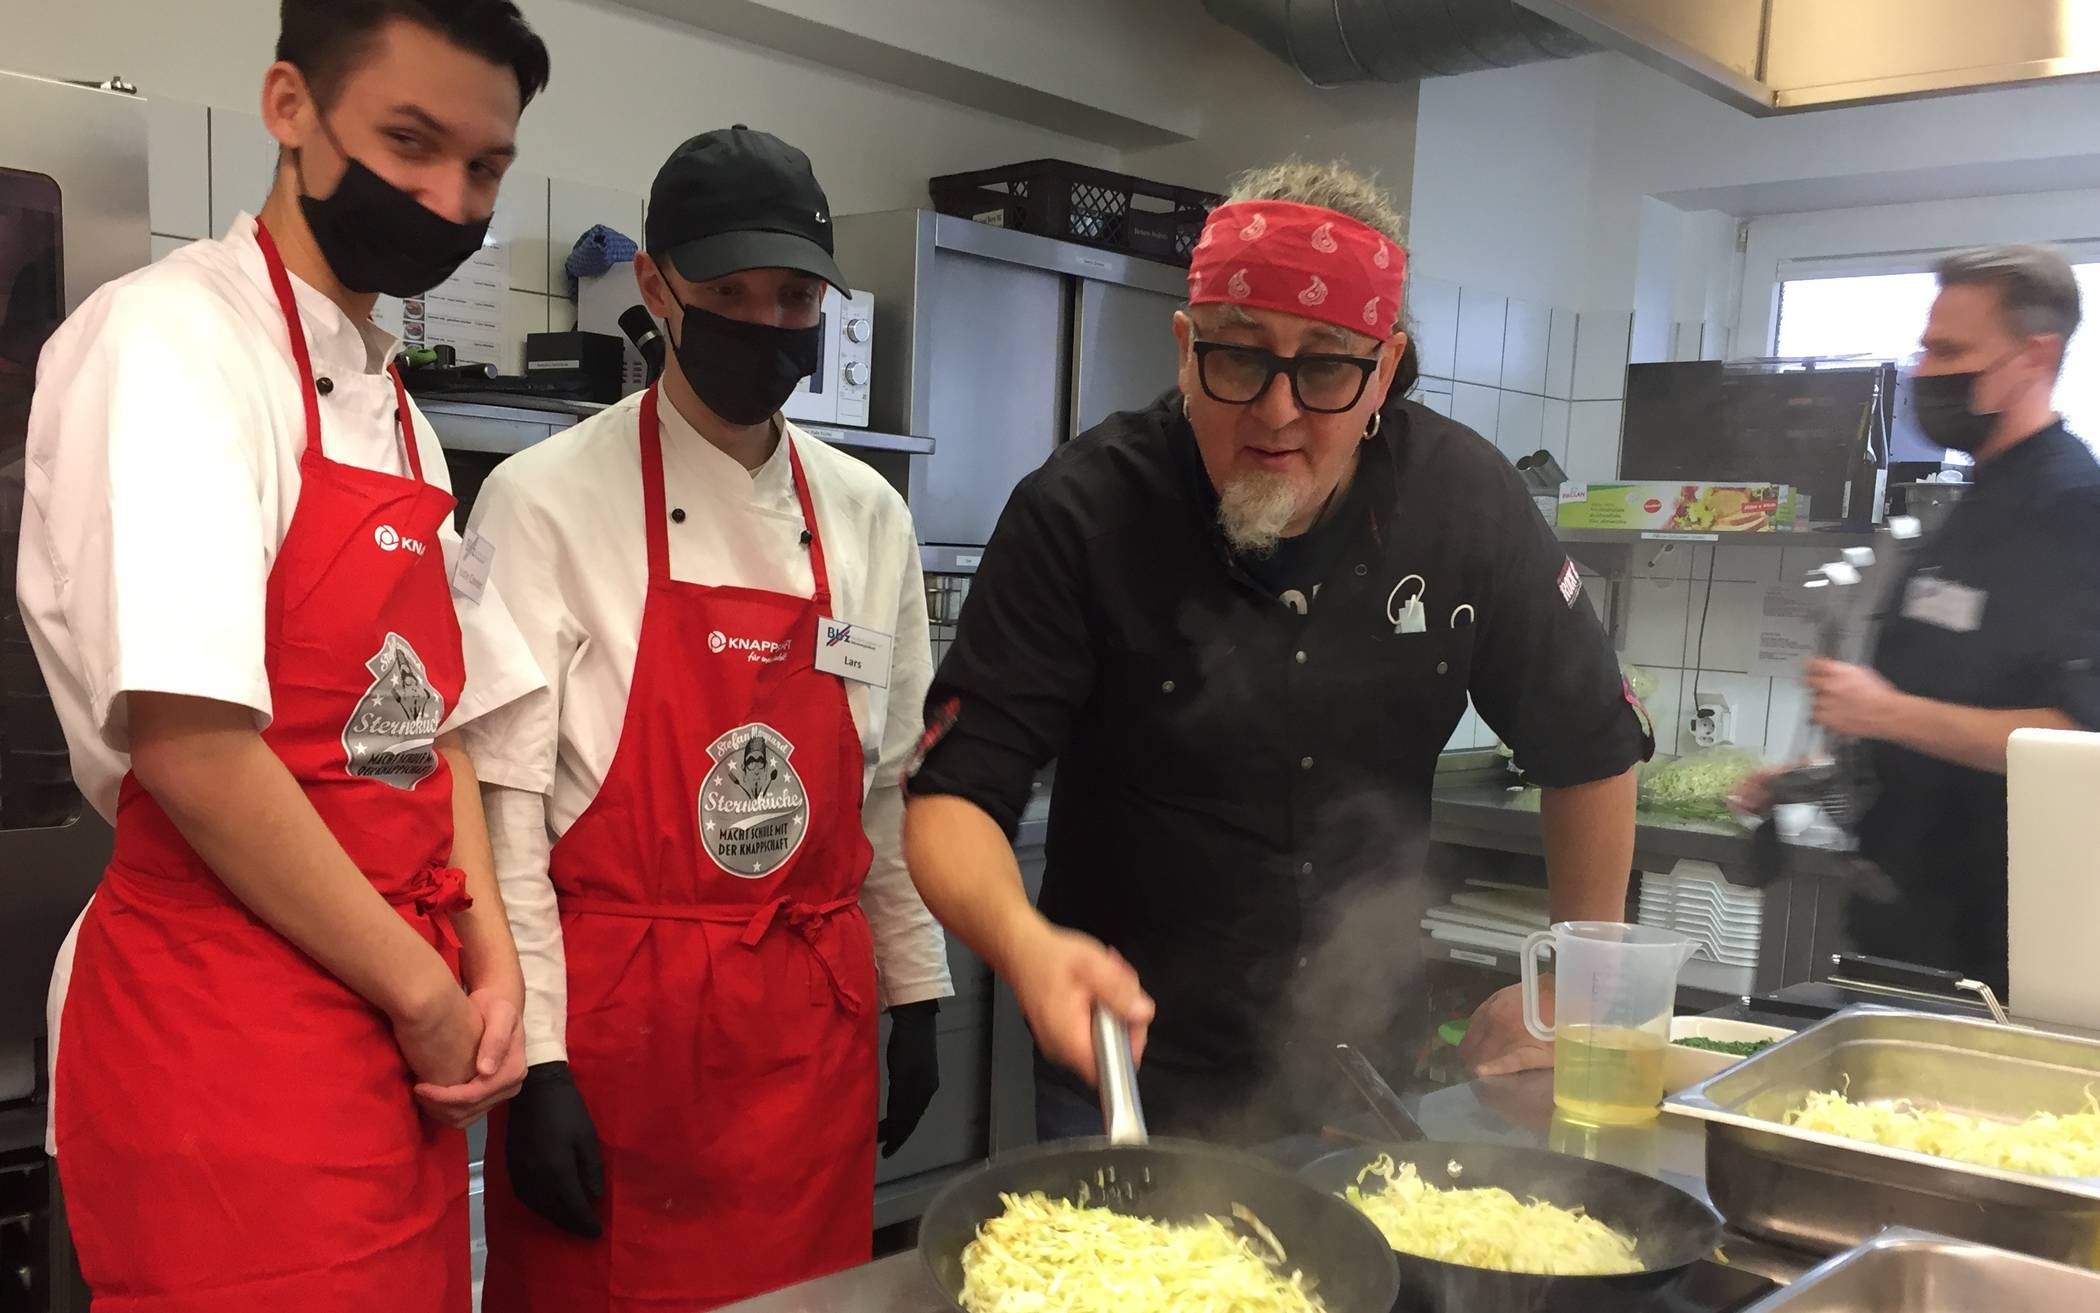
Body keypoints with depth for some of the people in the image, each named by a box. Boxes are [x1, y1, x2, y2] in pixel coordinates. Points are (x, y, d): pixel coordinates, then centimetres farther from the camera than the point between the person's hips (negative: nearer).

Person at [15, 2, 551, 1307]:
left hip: (405, 1046, 8)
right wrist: (427, 996, -13)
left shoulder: (396, 408, 12)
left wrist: (492, 968, 3)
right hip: (227, 1047, -7)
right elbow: (186, 743, -21)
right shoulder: (167, 339, -12)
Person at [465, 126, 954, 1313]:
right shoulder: (548, 500, -9)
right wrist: (534, 1058, -12)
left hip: (815, 1015, 4)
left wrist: (915, 990, 12)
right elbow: (502, 803, -10)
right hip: (611, 1014, -4)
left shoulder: (869, 515, 5)